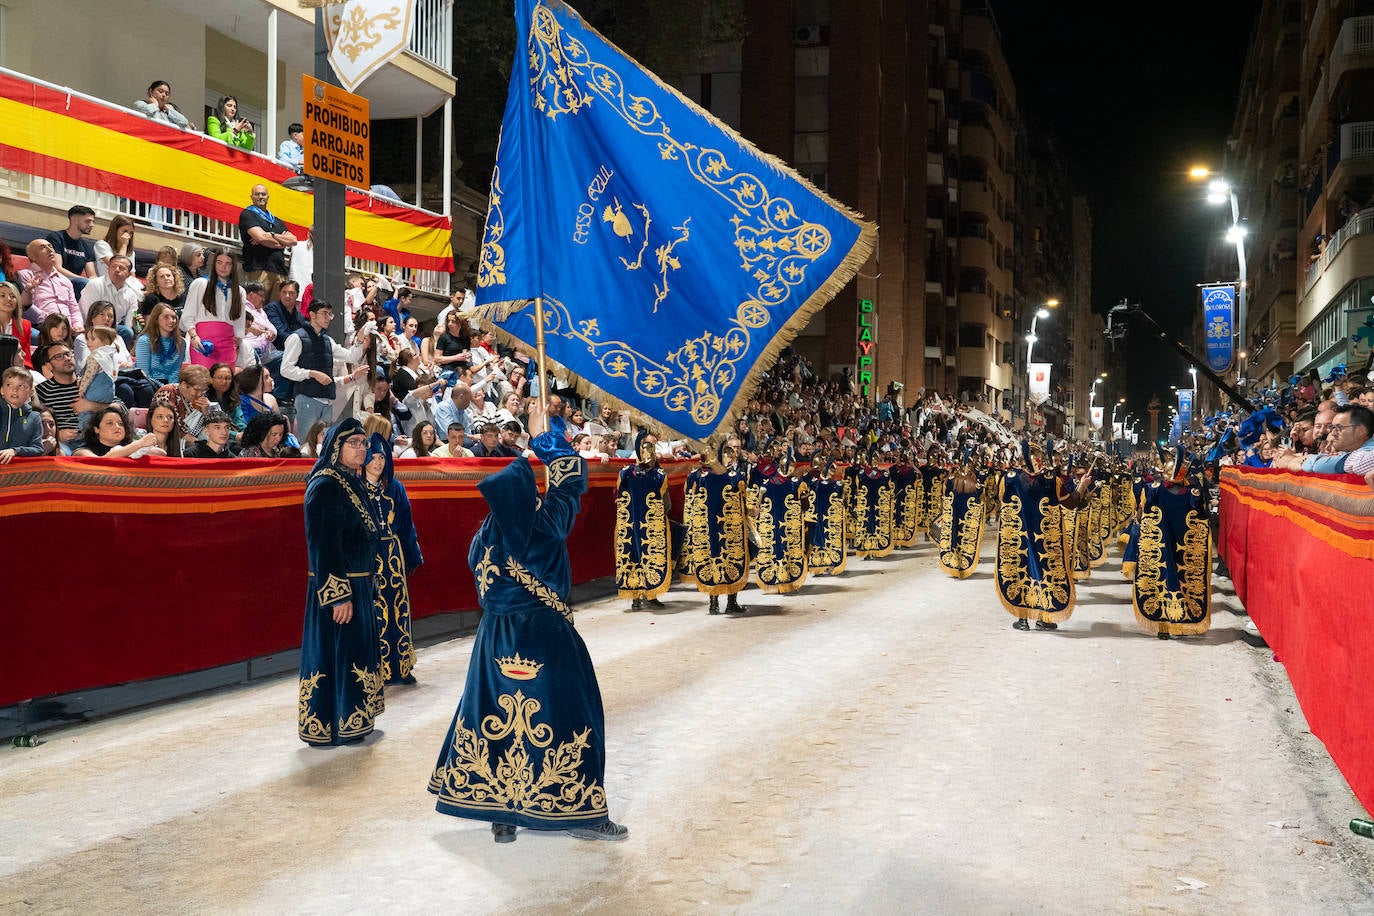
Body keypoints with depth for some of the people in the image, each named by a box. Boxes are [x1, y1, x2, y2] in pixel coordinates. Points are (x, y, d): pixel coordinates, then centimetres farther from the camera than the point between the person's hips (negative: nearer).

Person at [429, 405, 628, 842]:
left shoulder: (487, 535, -4)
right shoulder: (547, 524, -13)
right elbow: (572, 478, 1)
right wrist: (544, 437, 11)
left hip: (497, 637, 4)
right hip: (547, 637, -4)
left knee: (496, 718, 13)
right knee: (568, 716, 4)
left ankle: (501, 810, 20)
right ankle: (583, 813, 10)